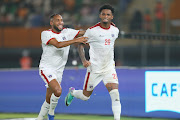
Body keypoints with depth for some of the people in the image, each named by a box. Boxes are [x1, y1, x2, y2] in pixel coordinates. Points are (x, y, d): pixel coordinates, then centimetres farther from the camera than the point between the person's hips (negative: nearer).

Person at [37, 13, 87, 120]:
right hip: (47, 68, -5)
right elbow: (58, 44, -27)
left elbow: (85, 33, 0)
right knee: (58, 90, -27)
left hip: (59, 71, 5)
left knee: (49, 100, 9)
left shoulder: (67, 32, 4)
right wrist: (76, 40, -32)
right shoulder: (46, 34, -11)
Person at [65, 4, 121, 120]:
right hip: (94, 68, -3)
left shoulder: (115, 30, 2)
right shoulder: (92, 31, -12)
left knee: (115, 92, -17)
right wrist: (84, 60, -17)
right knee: (85, 96, 11)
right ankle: (72, 92, 44)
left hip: (109, 67, 3)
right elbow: (81, 45, -3)